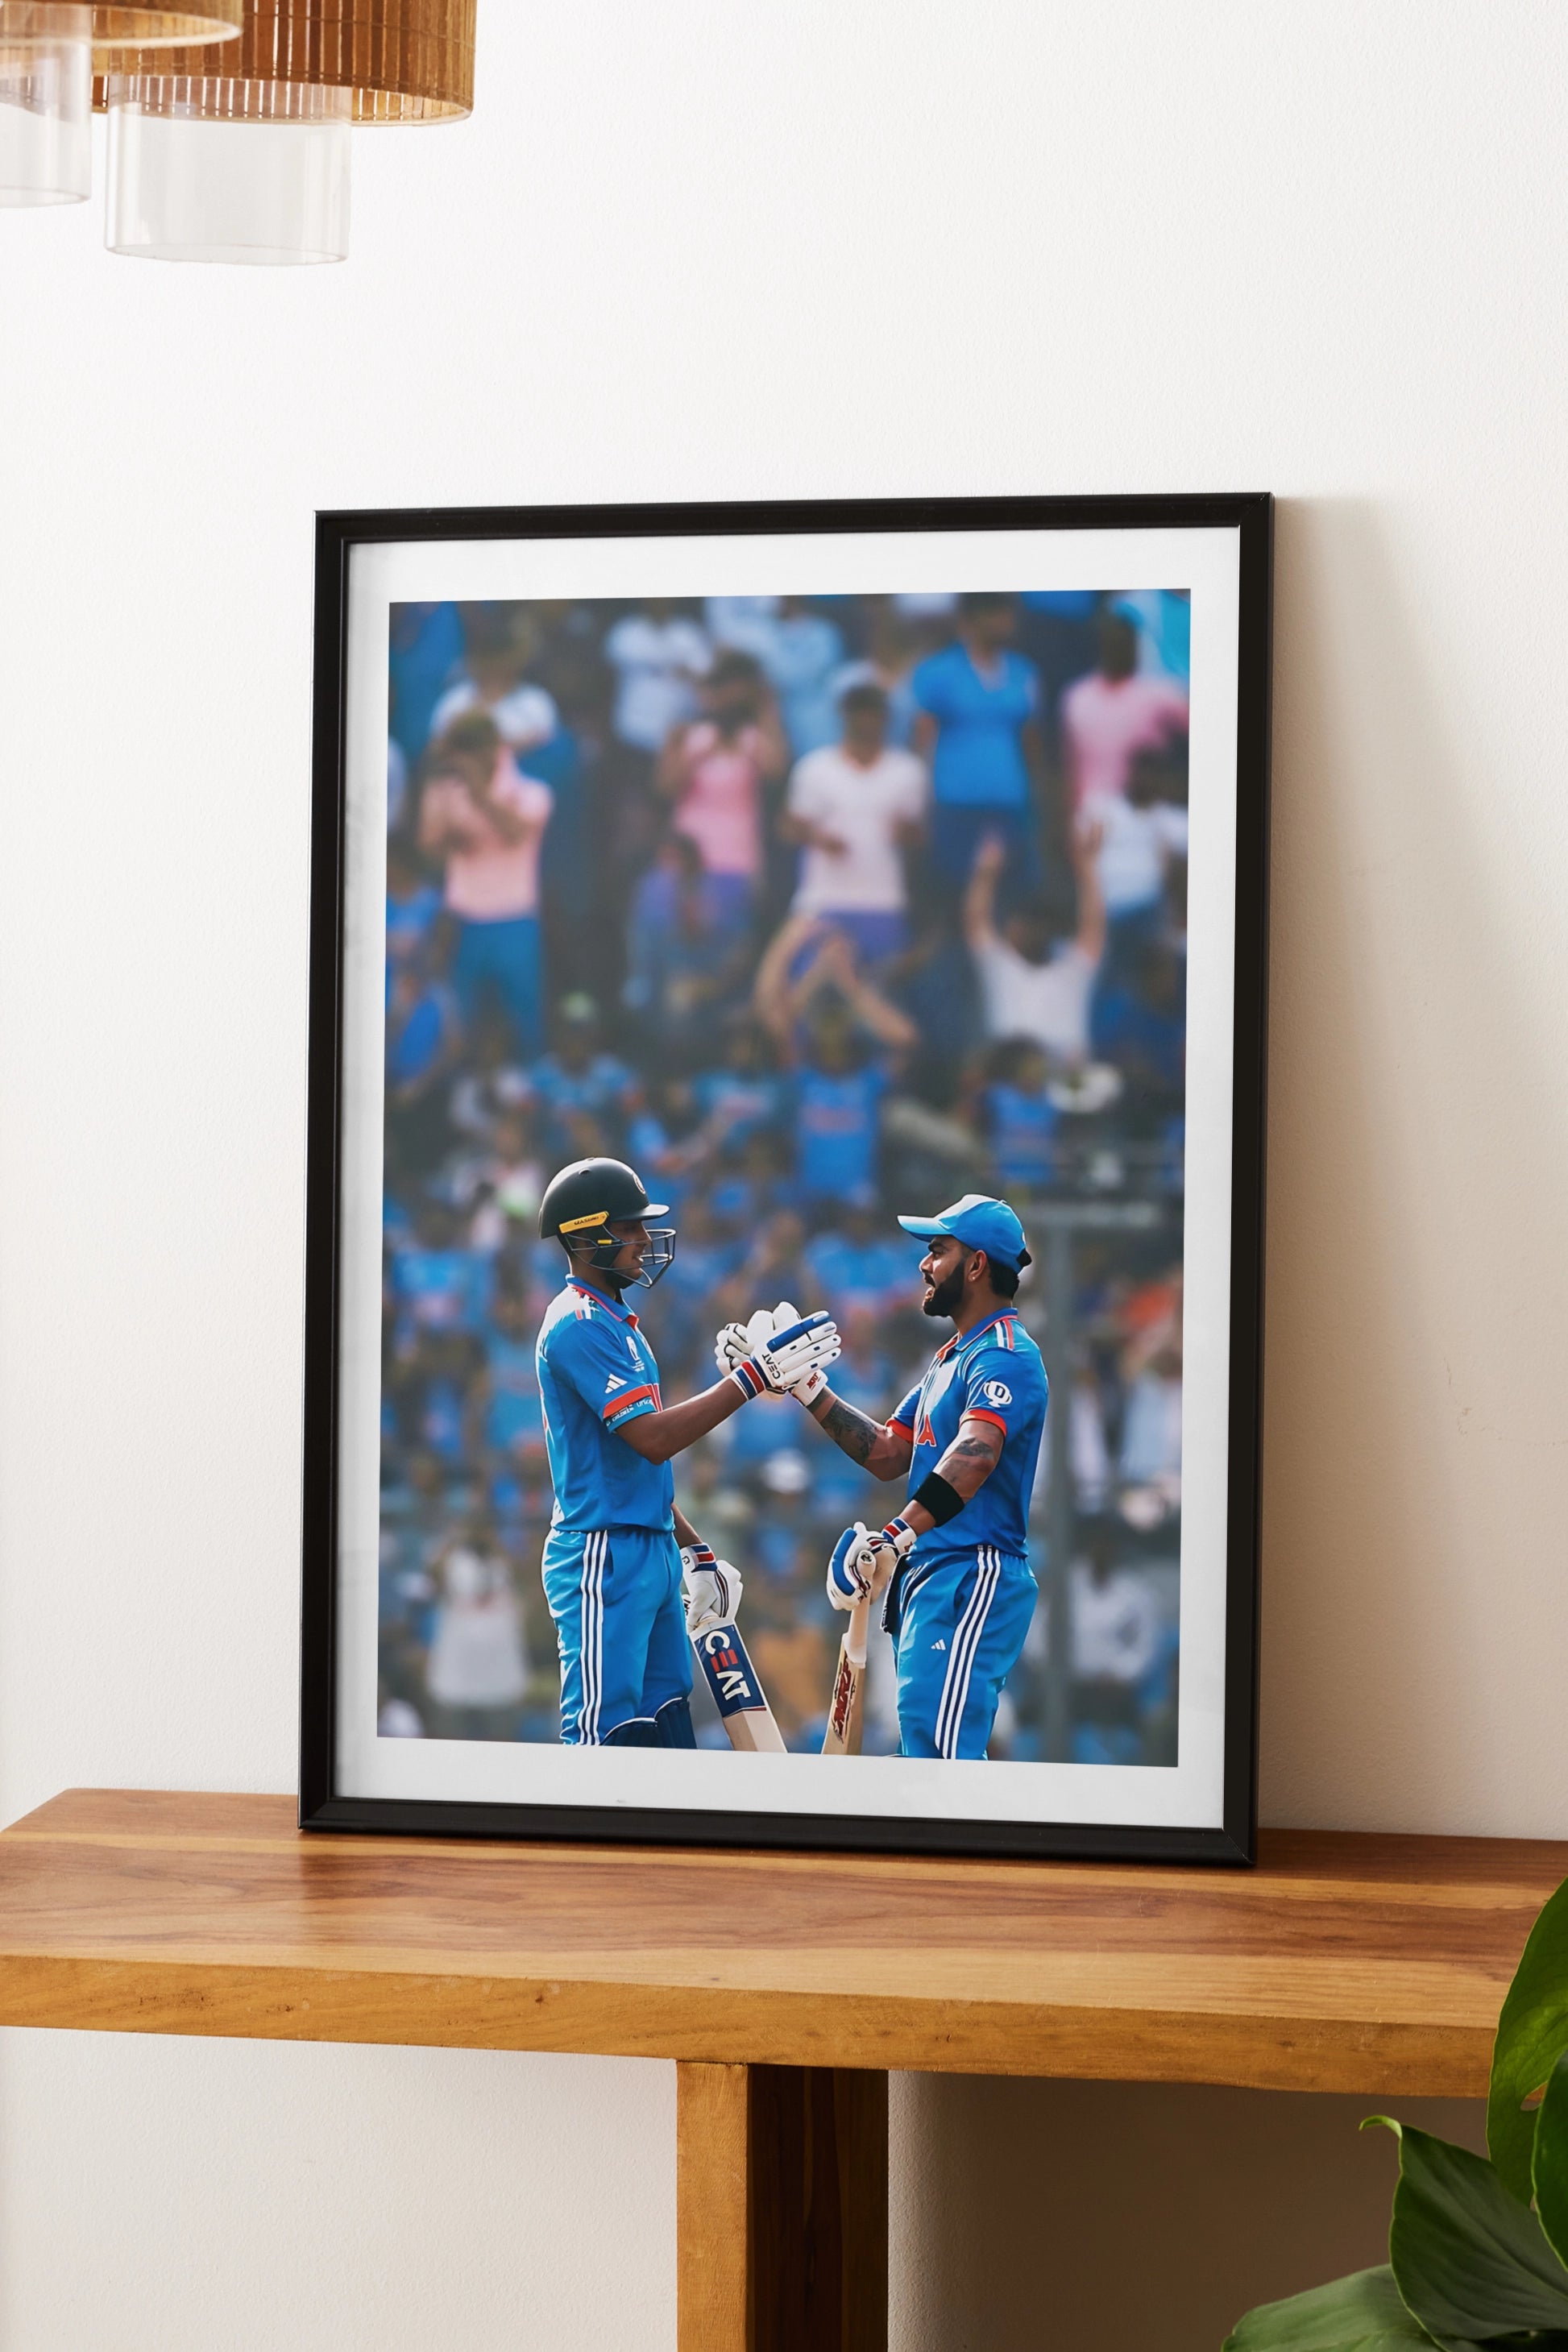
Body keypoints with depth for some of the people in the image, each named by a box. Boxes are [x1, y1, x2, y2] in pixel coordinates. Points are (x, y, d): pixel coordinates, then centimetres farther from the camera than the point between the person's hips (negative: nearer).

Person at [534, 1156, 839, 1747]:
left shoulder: (615, 1322, 19)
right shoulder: (580, 1325, -13)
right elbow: (652, 1439, -22)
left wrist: (693, 1552, 19)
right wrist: (751, 1377, -19)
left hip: (652, 1555, 10)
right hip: (605, 1558, -10)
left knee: (665, 1724, 8)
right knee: (603, 1731, -10)